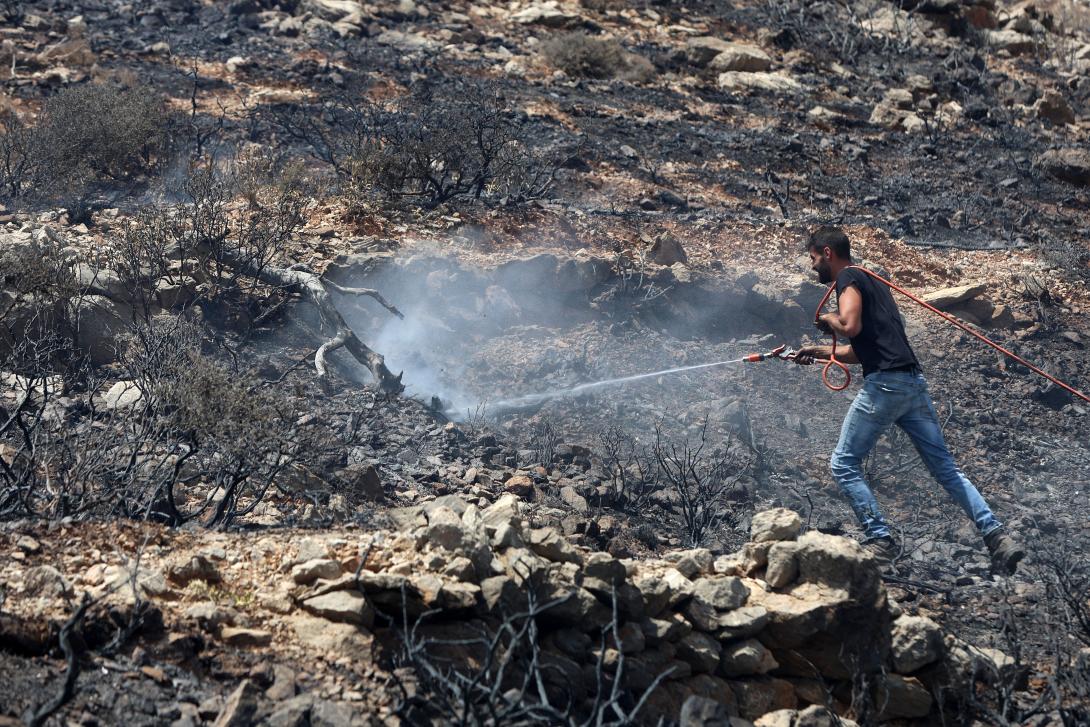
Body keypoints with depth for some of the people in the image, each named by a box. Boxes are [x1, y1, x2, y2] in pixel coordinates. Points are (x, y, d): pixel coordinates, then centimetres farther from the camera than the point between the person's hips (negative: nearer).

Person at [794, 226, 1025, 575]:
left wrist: (828, 319, 2)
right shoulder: (872, 282, 28)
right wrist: (822, 352, 37)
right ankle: (997, 536, -3)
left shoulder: (848, 278, -1)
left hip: (885, 383, -9)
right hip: (914, 382, 9)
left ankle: (880, 540, -4)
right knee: (945, 467, 7)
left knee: (844, 464, 1)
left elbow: (850, 325, -19)